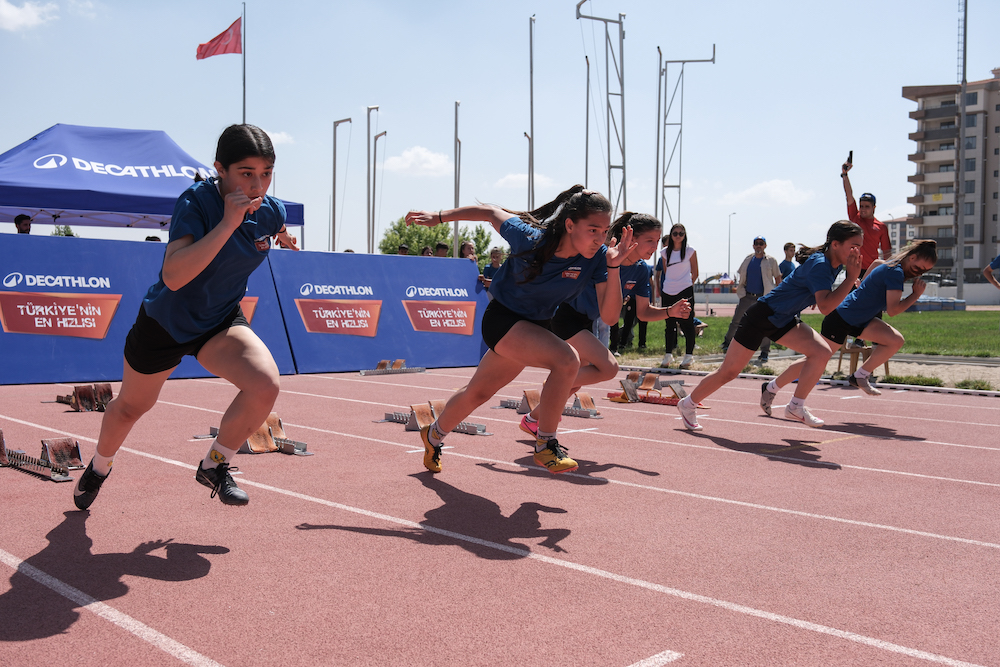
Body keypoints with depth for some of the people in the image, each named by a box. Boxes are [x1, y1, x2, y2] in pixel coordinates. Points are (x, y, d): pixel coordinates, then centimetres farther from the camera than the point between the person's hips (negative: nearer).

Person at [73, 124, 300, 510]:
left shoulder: (271, 212, -13)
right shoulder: (195, 202, -28)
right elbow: (173, 276, -41)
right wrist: (228, 223, -43)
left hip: (221, 323, 3)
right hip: (165, 321, -3)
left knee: (265, 384, -25)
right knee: (132, 406, 20)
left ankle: (214, 465, 1)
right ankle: (99, 467, 54)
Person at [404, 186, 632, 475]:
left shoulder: (597, 256, -19)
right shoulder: (530, 239, -28)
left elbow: (609, 313, -20)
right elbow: (491, 212, -11)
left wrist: (613, 267, -33)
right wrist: (438, 217, -2)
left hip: (534, 325, 5)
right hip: (502, 318, -5)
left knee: (478, 392, 22)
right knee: (567, 359, -29)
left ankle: (433, 435, 48)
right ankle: (546, 445, -12)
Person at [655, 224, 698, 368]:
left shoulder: (690, 251, 0)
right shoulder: (664, 253, 8)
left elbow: (695, 273, 6)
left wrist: (686, 284, 7)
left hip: (685, 292, -3)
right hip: (667, 293, 3)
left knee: (686, 323, -3)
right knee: (669, 323, 7)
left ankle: (689, 355, 4)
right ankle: (669, 354, 15)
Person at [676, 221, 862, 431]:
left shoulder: (833, 264, 0)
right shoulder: (819, 265, -27)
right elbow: (825, 307, -40)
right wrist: (852, 277, -36)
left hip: (783, 320, 9)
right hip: (761, 317, -8)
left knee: (822, 352, -11)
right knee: (729, 371, 0)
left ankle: (796, 407, 0)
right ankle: (688, 404, 20)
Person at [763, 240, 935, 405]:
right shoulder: (895, 272, -23)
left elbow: (877, 262, 27)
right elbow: (892, 310, -28)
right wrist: (916, 295, -19)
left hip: (860, 320, 10)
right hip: (841, 319, -10)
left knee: (896, 341, -7)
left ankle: (860, 376, 2)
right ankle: (771, 388, 9)